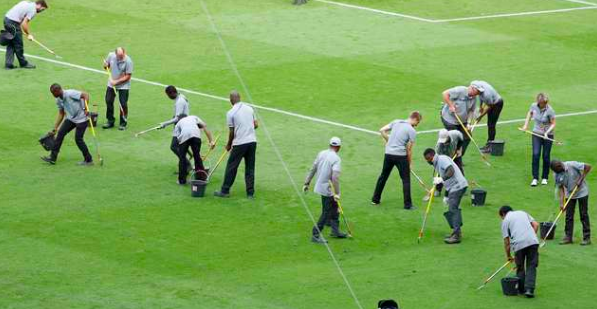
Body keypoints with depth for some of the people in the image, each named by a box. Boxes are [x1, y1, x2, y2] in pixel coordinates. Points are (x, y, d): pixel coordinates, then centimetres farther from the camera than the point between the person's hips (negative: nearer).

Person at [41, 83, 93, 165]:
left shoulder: (70, 94, -23)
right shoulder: (58, 100, 2)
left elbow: (86, 95, -22)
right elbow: (61, 114, 11)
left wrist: (85, 109, -30)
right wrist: (55, 129, 11)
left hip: (81, 118, -8)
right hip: (71, 118, 8)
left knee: (78, 139, -9)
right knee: (60, 133, -3)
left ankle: (88, 160, 7)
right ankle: (53, 158, 1)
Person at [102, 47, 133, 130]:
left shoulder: (128, 61, -22)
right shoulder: (111, 56, -9)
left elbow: (128, 76, -18)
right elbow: (106, 66, 10)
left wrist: (116, 82, -22)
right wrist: (105, 66, -14)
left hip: (123, 85, -5)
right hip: (111, 84, 5)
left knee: (123, 104, -5)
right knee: (108, 101, 7)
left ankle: (123, 123, 11)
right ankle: (110, 121, 22)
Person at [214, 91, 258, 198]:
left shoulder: (231, 113, -6)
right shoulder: (249, 108, 7)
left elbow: (232, 132, -4)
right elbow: (256, 125, 11)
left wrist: (229, 144, 10)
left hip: (239, 143, -4)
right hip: (252, 141, 5)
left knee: (231, 167, 6)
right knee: (250, 168, 10)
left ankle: (225, 191, 11)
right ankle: (250, 193, 10)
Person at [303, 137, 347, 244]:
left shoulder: (321, 154, 4)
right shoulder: (336, 159, -18)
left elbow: (313, 169, 9)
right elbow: (335, 177, -26)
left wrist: (307, 183, 16)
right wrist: (337, 193, -23)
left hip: (320, 186, 8)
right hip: (328, 190, -8)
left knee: (334, 210, 20)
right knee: (326, 213, 2)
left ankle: (335, 231, 28)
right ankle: (316, 235, 5)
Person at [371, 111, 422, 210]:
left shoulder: (396, 122, 6)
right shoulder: (412, 131, -9)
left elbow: (382, 130, 8)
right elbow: (409, 150, -7)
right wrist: (409, 163, 4)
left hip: (388, 153, 5)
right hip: (400, 155, -5)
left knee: (383, 176, 19)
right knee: (406, 180, 4)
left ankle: (375, 199, 27)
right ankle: (407, 204, 2)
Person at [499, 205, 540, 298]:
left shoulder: (505, 220, 15)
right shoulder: (522, 213, 26)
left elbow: (506, 241, 12)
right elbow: (536, 225, 15)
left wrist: (508, 256, 22)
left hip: (518, 243, -2)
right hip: (533, 241, 2)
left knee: (520, 267, 16)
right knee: (531, 266, 5)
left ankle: (521, 289, 24)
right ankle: (529, 289, -8)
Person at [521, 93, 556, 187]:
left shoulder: (549, 110, -19)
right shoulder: (534, 106, -7)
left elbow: (553, 124, -11)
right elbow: (530, 113, 16)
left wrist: (547, 132, -25)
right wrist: (526, 124, 10)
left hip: (548, 135, -3)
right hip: (536, 133, 3)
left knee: (546, 156, 3)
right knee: (535, 154, -10)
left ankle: (545, 178, 19)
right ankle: (535, 178, -6)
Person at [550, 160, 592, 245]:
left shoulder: (572, 165, -23)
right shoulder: (557, 176, -10)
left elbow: (588, 167, -20)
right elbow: (561, 188, -5)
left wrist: (581, 179, -22)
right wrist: (561, 202, -15)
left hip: (581, 192, -4)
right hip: (570, 195, 4)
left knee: (584, 215, -1)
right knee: (569, 216, 3)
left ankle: (587, 238, 4)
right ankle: (568, 237, 12)